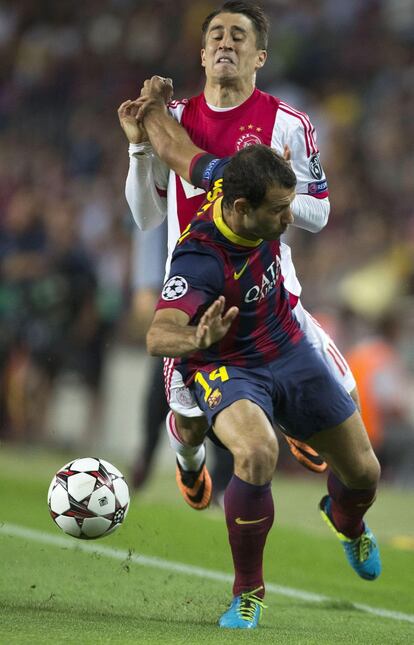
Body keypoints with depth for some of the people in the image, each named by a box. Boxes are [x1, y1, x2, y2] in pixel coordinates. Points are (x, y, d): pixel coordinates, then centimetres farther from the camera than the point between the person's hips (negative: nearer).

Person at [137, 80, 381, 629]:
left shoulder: (237, 182, -17)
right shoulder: (200, 261, -35)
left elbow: (178, 151, 0)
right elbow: (158, 335, -46)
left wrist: (154, 107, 17)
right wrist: (195, 339, -66)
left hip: (287, 350, 7)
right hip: (226, 368, -7)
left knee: (363, 471, 10)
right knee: (258, 453, -37)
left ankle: (347, 521, 52)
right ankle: (248, 592, -15)